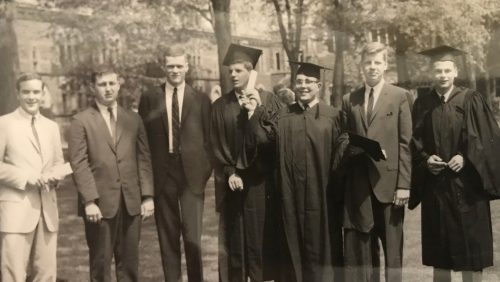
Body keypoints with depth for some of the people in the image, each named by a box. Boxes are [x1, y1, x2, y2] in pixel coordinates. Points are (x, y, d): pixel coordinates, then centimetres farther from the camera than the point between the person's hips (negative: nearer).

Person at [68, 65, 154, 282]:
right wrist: (89, 201, -12)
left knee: (129, 263, 7)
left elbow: (144, 159, 9)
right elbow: (79, 165, -5)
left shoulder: (133, 119, 12)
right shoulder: (81, 121, 0)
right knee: (100, 264, 4)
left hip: (131, 202, 3)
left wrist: (147, 196, 2)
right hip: (100, 203, -3)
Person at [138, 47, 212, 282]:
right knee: (168, 238, 8)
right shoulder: (149, 99, 6)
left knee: (193, 237, -4)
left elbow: (209, 139, 8)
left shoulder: (201, 100, 6)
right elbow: (143, 138, 6)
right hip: (162, 175, 1)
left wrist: (206, 169, -2)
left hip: (192, 174, -1)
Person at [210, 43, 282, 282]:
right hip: (234, 180, 1)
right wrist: (229, 173, -6)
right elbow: (217, 146, 5)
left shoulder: (268, 101, 4)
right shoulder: (219, 106, 7)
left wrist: (255, 113, -13)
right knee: (235, 239, 4)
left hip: (262, 180, -1)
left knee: (262, 236, 2)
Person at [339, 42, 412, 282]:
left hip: (388, 181, -2)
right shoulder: (349, 100, 11)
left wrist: (404, 183, -9)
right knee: (360, 248, 6)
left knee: (392, 246, 5)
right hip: (358, 184, 3)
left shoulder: (399, 96, 2)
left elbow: (405, 143, -3)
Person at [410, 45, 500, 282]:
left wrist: (465, 157, -16)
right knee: (439, 248, 7)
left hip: (466, 184, -2)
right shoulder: (422, 104, 6)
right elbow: (415, 141, 6)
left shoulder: (471, 100, 0)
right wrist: (425, 159, -11)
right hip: (435, 185, 2)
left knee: (470, 244, 2)